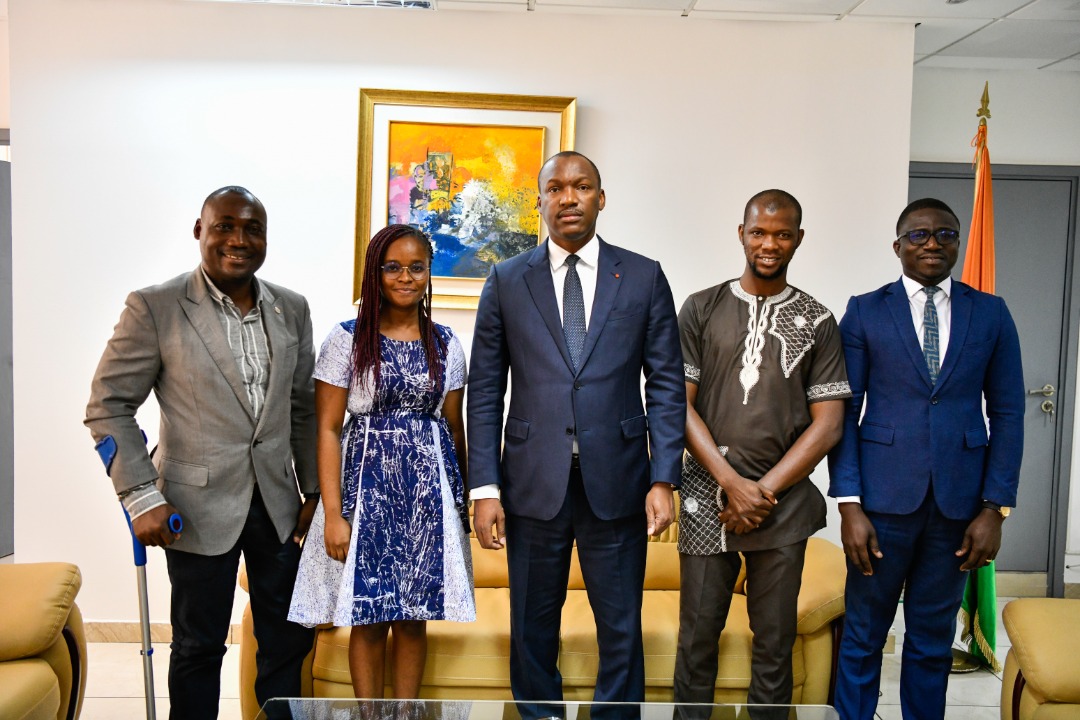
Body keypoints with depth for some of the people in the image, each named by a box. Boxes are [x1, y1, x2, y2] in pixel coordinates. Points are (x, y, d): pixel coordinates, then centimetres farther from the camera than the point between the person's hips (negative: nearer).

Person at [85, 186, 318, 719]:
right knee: (199, 647, 11)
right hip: (199, 508, -4)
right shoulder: (154, 307, -9)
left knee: (289, 639, 13)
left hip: (278, 505, 4)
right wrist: (141, 498, -12)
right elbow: (108, 406, -6)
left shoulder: (291, 309, 4)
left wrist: (314, 491, 8)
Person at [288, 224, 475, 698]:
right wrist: (333, 514, -11)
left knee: (415, 616, 10)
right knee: (369, 618, 5)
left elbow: (455, 426, 11)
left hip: (429, 487, 3)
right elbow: (328, 429, -5)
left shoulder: (445, 343, 7)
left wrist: (463, 499, 11)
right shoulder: (347, 339, -3)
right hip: (369, 485, -2)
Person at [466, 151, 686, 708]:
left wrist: (663, 479, -6)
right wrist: (484, 488, -3)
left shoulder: (644, 277, 5)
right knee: (533, 630, 12)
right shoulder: (507, 281, 5)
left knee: (621, 630, 8)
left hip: (616, 485, 0)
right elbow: (485, 391, 4)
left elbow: (666, 385, 3)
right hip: (533, 485, 1)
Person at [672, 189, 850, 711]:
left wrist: (764, 491, -9)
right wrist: (733, 484, -10)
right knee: (698, 638, 6)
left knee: (774, 643, 7)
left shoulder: (817, 321, 6)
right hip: (707, 499, 0)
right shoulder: (701, 309, 4)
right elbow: (680, 404, -1)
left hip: (783, 505, 1)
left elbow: (828, 423, 1)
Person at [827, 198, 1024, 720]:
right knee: (863, 637, 8)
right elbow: (844, 413, -1)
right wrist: (849, 505, -8)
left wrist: (995, 507, -2)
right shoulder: (865, 312, 1)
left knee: (933, 639, 14)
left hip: (958, 501, 2)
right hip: (883, 498, -1)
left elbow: (1007, 414, 5)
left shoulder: (991, 314, 6)